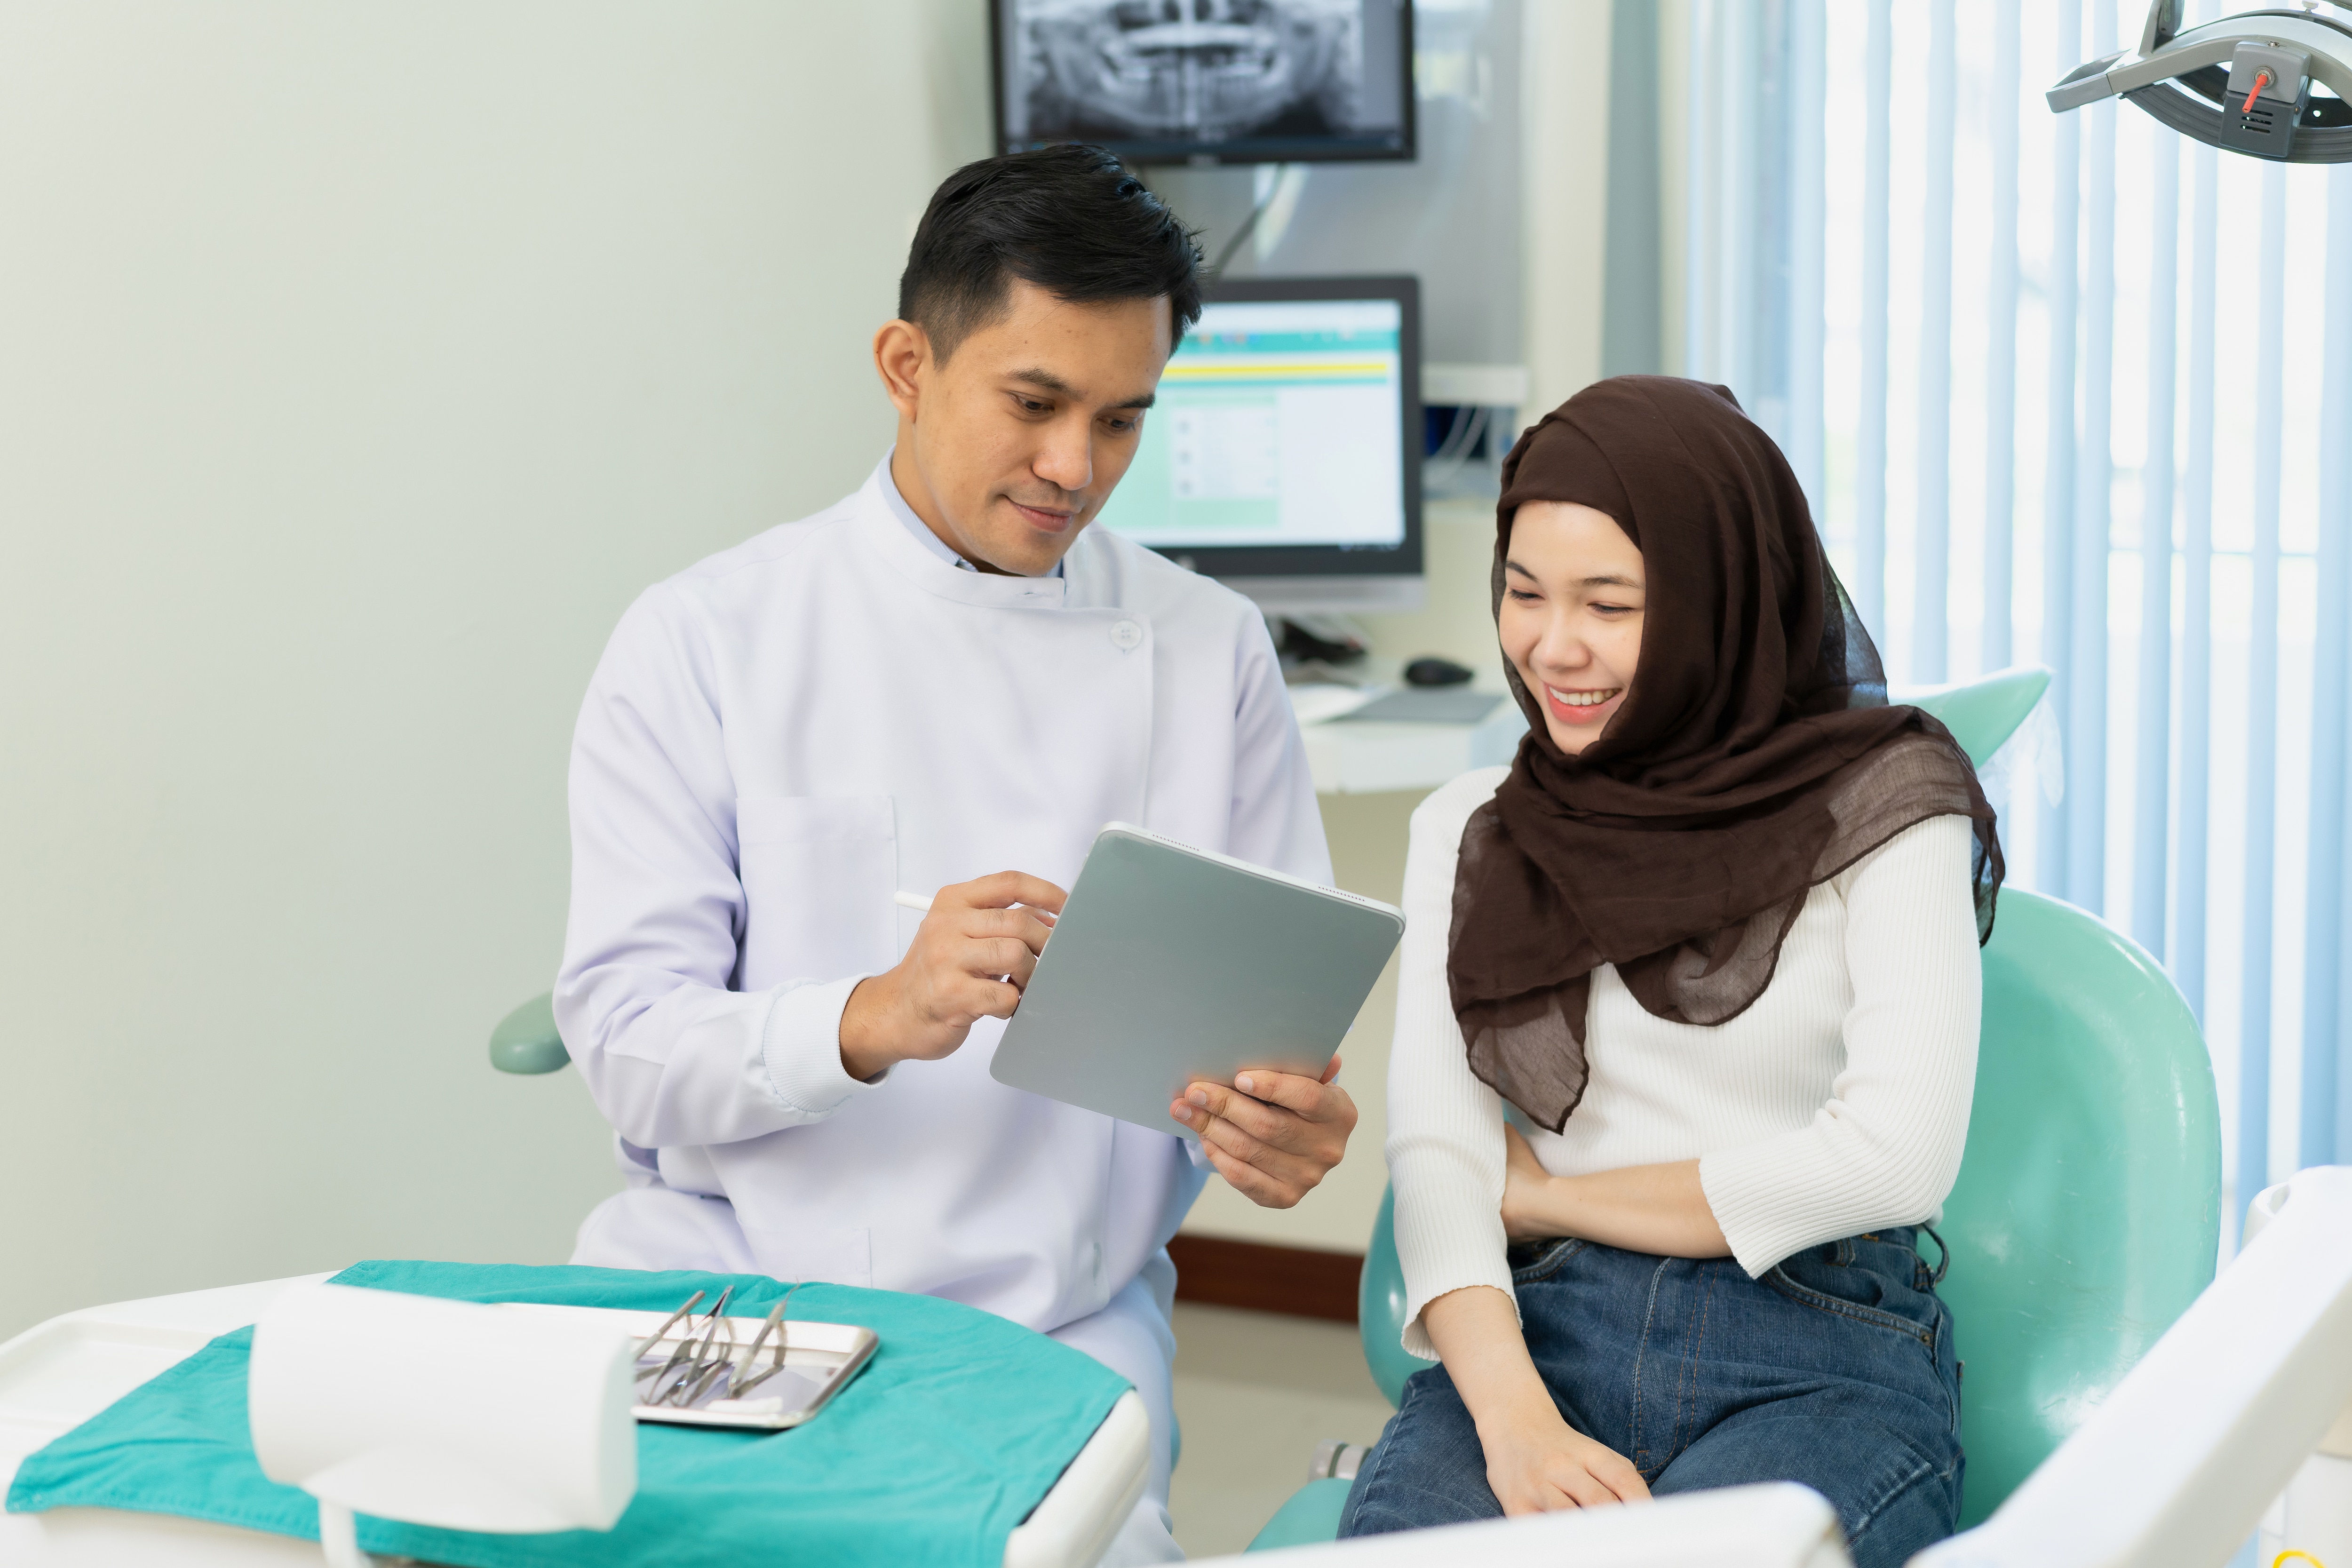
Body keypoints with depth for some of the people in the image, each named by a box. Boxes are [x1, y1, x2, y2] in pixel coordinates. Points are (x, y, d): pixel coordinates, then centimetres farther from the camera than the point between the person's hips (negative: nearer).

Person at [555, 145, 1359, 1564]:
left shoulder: (1212, 656, 9)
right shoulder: (704, 642, 2)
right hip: (726, 1276, -1)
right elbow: (627, 1038, -4)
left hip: (1053, 1321, 1)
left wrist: (1276, 1118, -13)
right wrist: (873, 1020, -24)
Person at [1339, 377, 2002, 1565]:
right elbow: (1433, 1154, 3)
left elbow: (1894, 1158, -8)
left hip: (1823, 1351, -2)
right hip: (1535, 1333, 2)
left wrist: (1543, 1194, 0)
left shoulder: (1881, 802, 3)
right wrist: (1513, 1419, -16)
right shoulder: (1467, 832, 15)